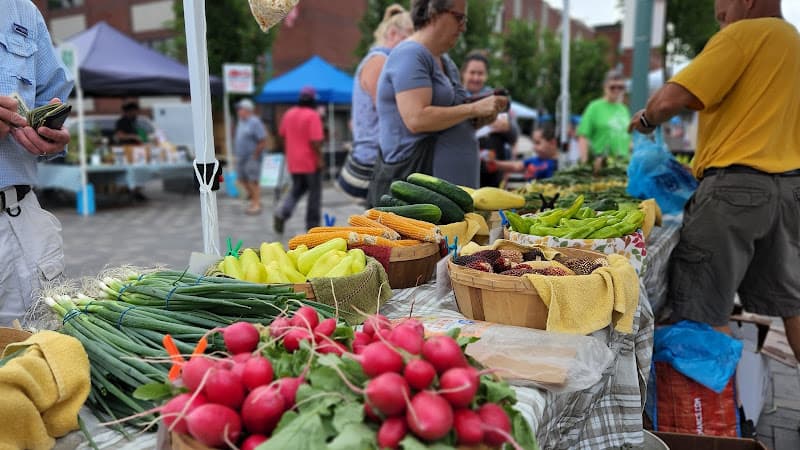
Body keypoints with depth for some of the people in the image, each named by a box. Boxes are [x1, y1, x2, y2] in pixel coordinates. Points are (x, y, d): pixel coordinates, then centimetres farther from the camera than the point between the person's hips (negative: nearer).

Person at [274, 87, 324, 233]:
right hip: (311, 161, -6)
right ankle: (312, 225, 14)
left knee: (297, 189, 19)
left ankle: (282, 213, -4)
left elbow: (282, 135, 15)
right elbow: (315, 141, -21)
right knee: (314, 193, 8)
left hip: (293, 162, 6)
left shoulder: (289, 114, 6)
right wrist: (320, 158, -14)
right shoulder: (313, 115, -14)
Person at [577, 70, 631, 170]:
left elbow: (629, 138, 22)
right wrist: (584, 162, -13)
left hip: (623, 161, 5)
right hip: (600, 163, -5)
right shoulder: (595, 107, 0)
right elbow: (583, 136, -6)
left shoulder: (624, 110, 15)